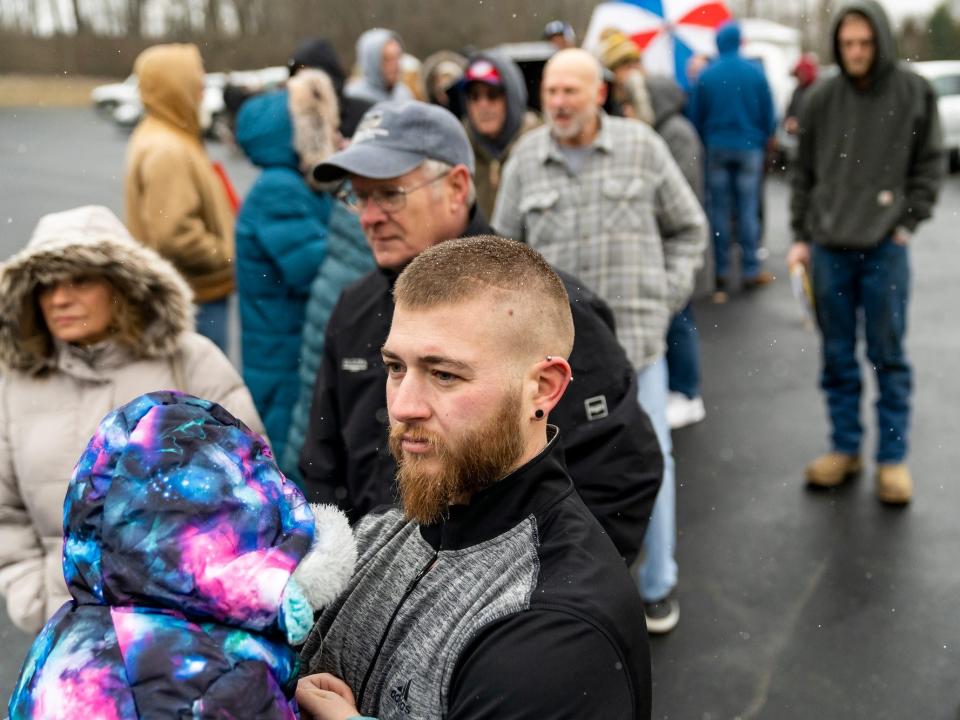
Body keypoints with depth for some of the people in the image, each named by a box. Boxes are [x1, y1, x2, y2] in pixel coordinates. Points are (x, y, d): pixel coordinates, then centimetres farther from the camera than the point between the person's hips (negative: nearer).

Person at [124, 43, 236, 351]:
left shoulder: (164, 139, 14)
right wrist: (229, 257, -14)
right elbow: (173, 235, -24)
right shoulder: (166, 151, -18)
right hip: (193, 299, -10)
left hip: (195, 292, 10)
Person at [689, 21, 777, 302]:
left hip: (716, 149, 0)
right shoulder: (756, 73, -2)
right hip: (749, 148, 0)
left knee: (718, 212, 5)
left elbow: (695, 118, 1)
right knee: (748, 210, 4)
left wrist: (704, 144, 13)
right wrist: (764, 140, 16)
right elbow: (769, 116, 2)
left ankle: (720, 274, 6)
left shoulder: (705, 76, -3)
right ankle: (750, 271, 7)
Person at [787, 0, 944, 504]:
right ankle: (844, 448, 22)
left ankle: (893, 458, 14)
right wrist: (800, 236, 7)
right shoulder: (820, 99, 4)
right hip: (829, 247, 2)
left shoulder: (914, 93, 1)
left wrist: (908, 222, -3)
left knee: (888, 356, 4)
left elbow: (930, 165, 6)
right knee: (837, 357, 9)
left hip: (885, 248, -2)